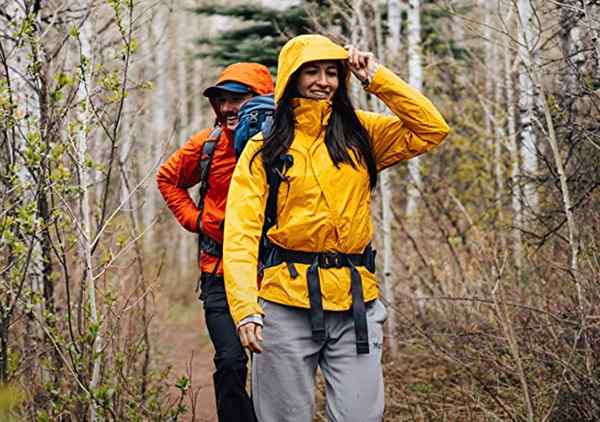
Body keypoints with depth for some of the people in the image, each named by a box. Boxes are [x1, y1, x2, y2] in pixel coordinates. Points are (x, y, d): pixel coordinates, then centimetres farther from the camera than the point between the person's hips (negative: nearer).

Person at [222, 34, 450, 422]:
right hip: (286, 303, -1)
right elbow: (242, 232, -5)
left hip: (355, 304, 2)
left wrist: (376, 78, -1)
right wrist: (246, 308, -18)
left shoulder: (359, 133, 11)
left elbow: (432, 130, -1)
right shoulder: (264, 148, 4)